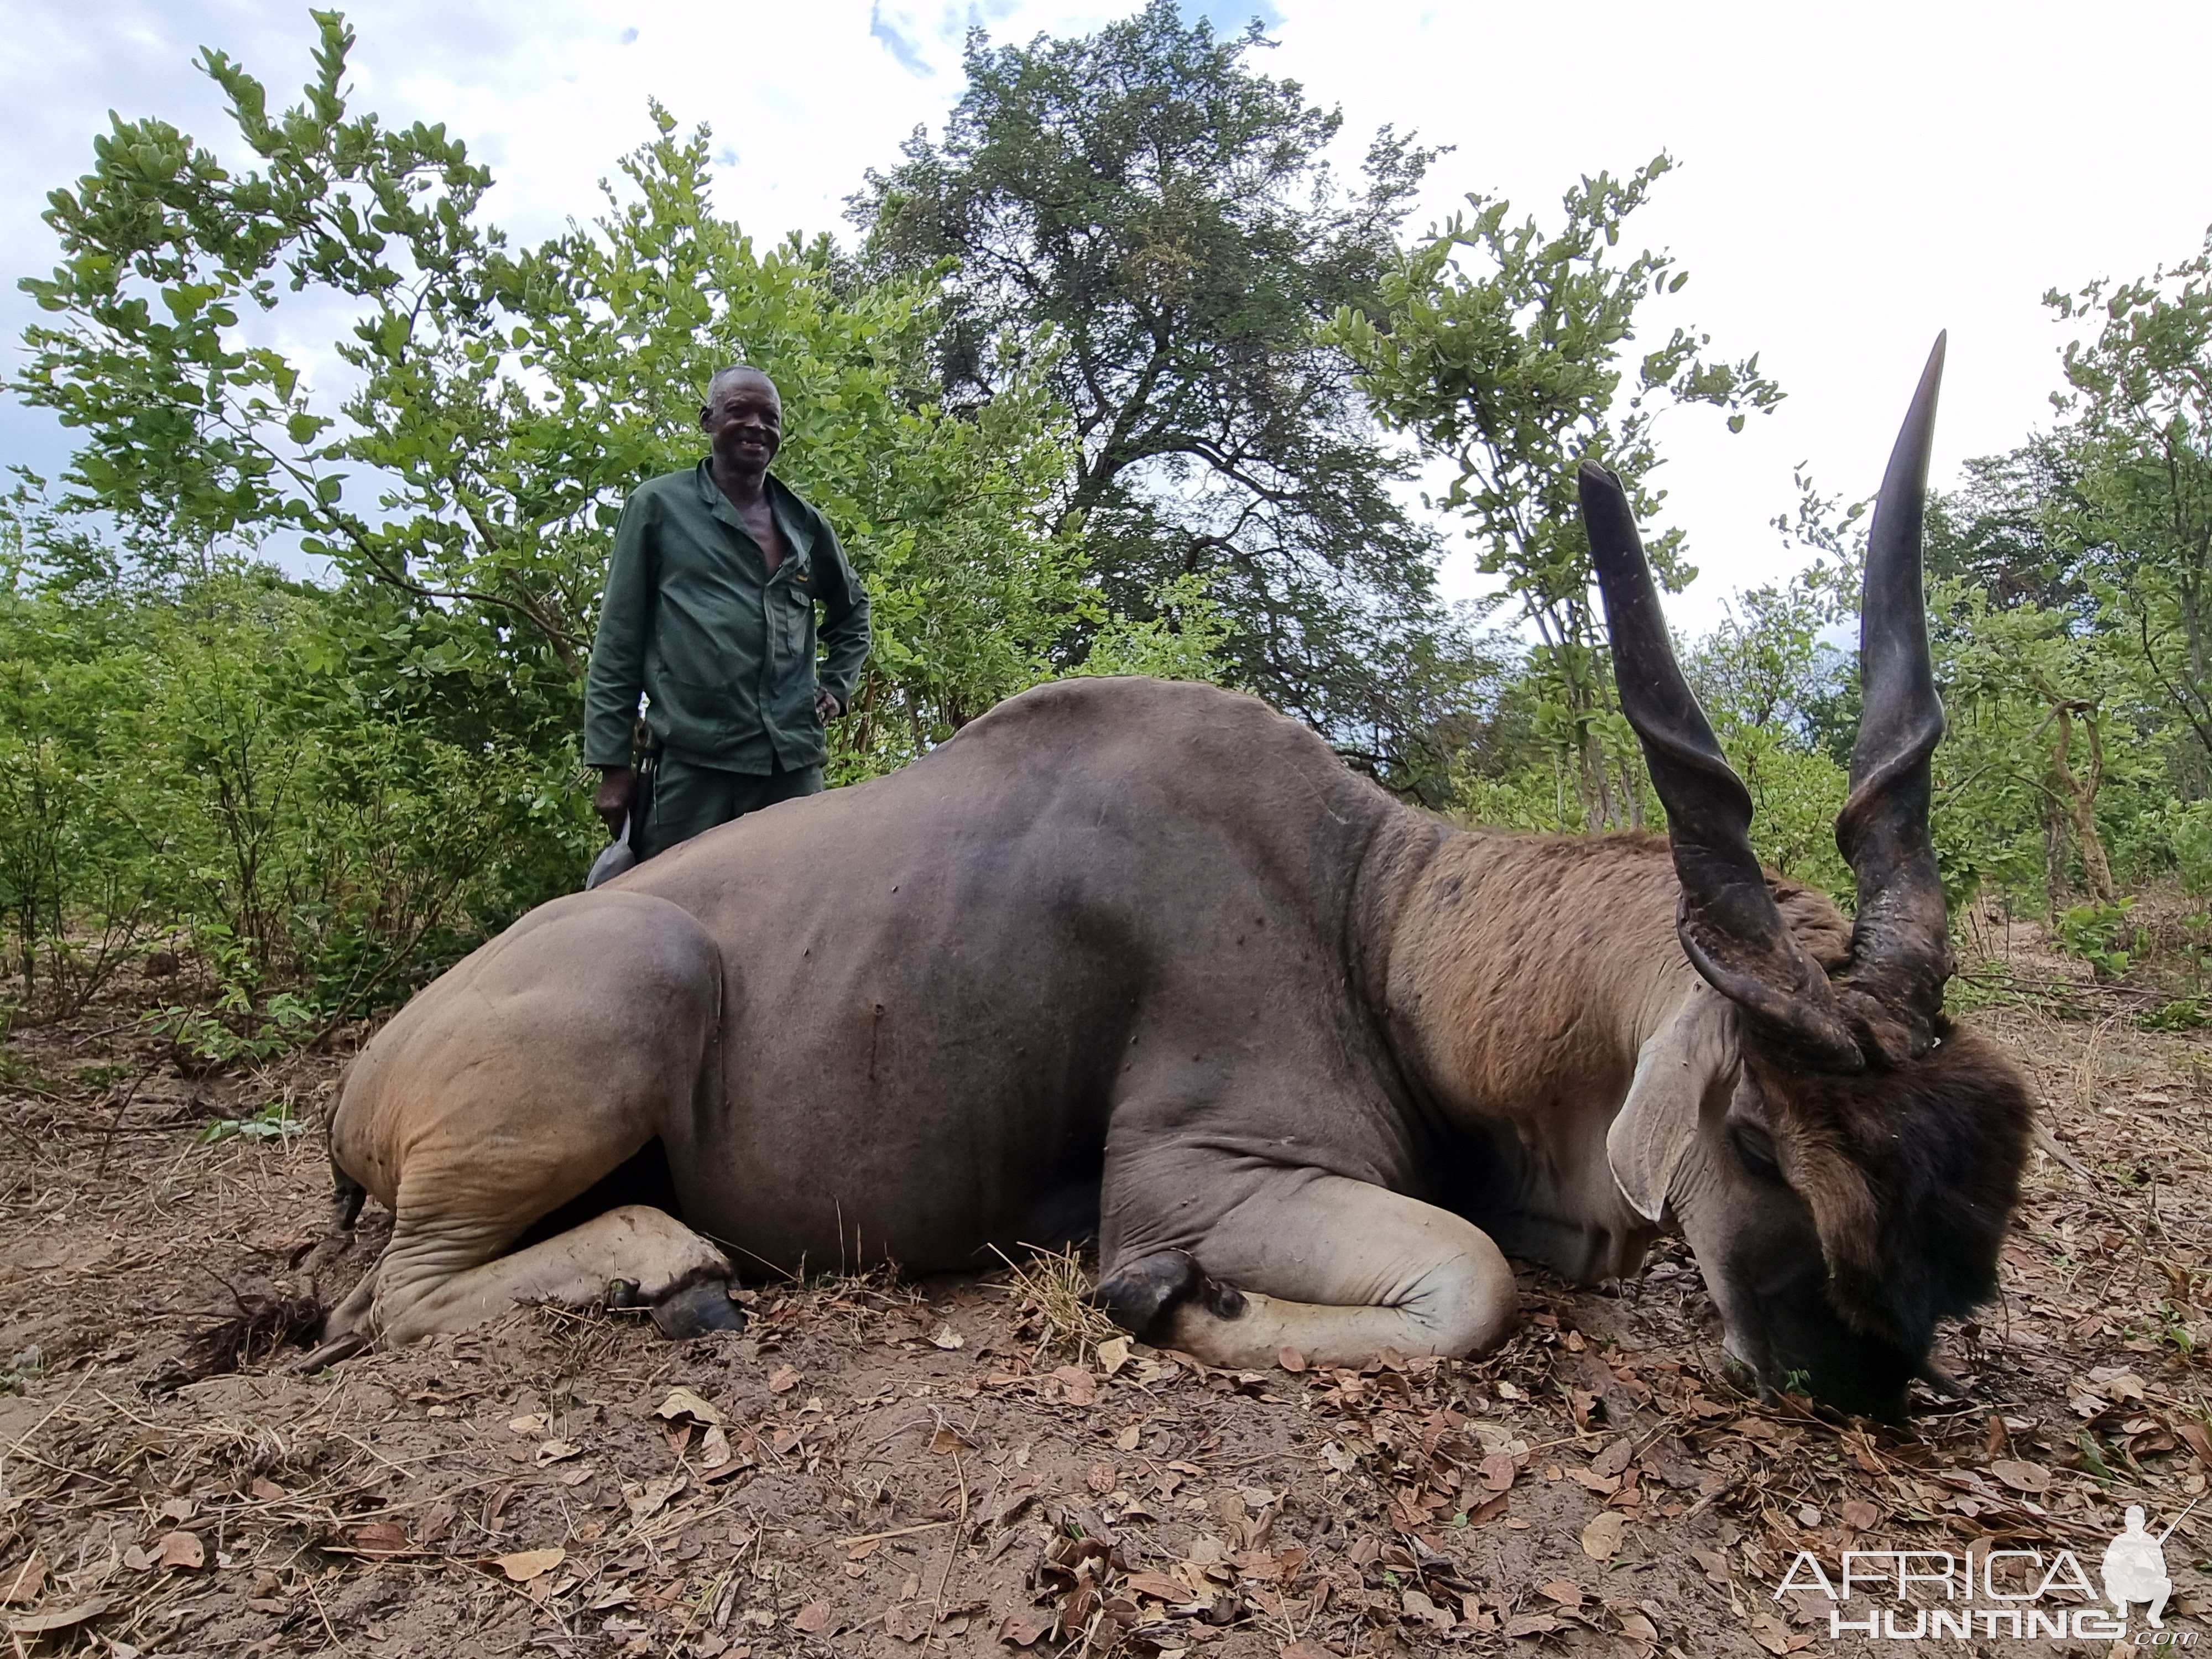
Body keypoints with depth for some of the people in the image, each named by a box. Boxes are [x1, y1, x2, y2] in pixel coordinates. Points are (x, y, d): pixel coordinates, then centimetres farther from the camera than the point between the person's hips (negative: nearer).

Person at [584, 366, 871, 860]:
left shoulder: (805, 523, 16)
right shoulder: (659, 504, 5)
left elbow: (853, 610, 34)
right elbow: (618, 638, 3)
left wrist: (837, 685, 18)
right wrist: (612, 763, -2)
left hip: (795, 763, 4)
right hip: (691, 762, -3)